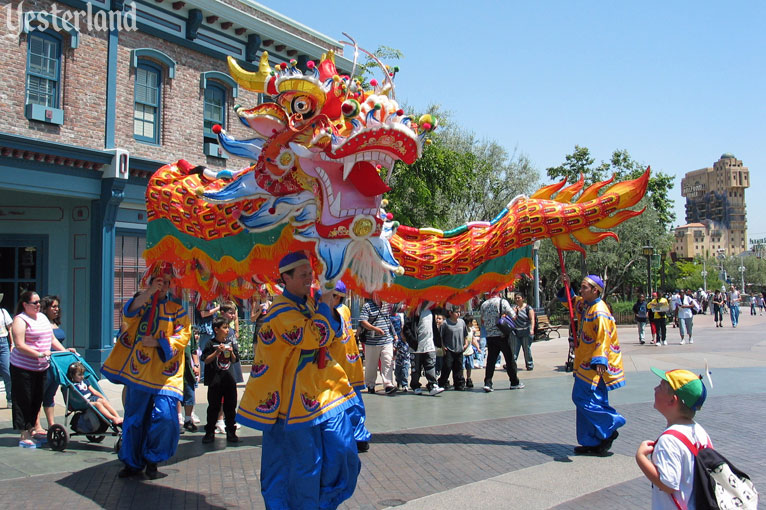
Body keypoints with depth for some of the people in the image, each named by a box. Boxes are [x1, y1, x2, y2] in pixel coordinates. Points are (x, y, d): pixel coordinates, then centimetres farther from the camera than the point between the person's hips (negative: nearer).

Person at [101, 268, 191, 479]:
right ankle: (132, 463, 24)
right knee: (134, 418, 8)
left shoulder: (176, 309, 9)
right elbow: (128, 313, -10)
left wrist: (157, 343, -13)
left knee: (165, 416, -14)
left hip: (165, 373, -2)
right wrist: (149, 292, -20)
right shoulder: (141, 302, 13)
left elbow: (183, 335, -1)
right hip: (138, 371, 2)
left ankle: (152, 461, 7)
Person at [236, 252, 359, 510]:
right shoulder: (282, 312, -17)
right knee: (306, 462, 2)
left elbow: (334, 334, 19)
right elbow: (316, 337, -28)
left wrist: (329, 306, 1)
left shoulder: (307, 301, 10)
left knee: (342, 452, 9)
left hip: (325, 390, 8)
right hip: (297, 399, -8)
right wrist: (325, 304, -15)